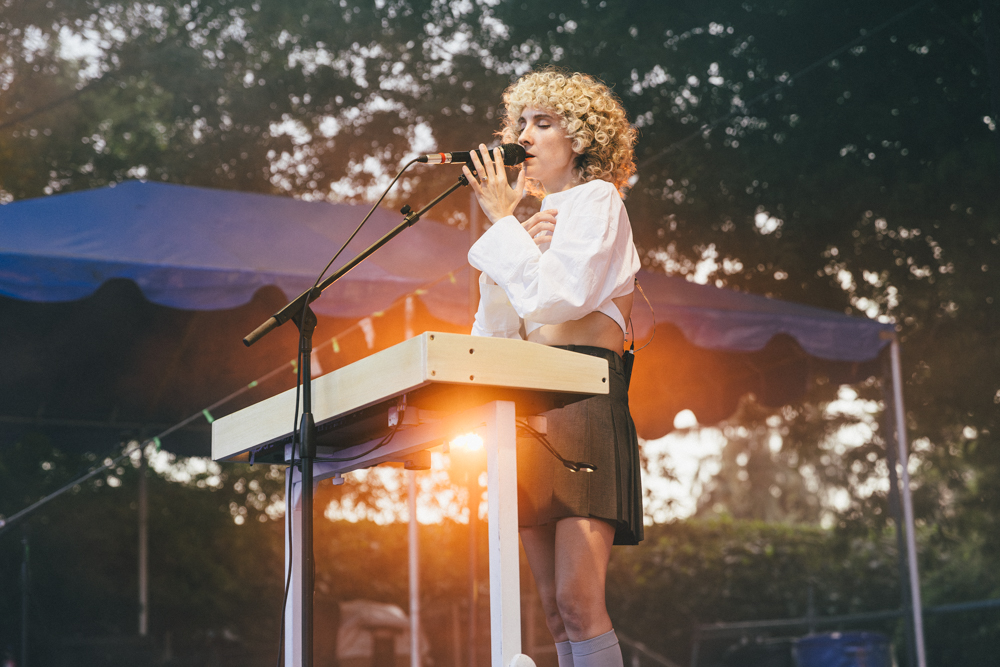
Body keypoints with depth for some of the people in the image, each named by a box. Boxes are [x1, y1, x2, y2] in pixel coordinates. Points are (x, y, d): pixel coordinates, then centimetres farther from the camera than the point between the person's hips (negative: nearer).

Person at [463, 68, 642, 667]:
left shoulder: (596, 199, 3)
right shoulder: (536, 219, 25)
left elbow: (555, 297, -14)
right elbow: (495, 332, 16)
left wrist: (503, 221, -4)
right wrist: (515, 239, 5)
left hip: (585, 395, -8)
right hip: (532, 406, 8)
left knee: (579, 604, -17)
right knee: (556, 610, 3)